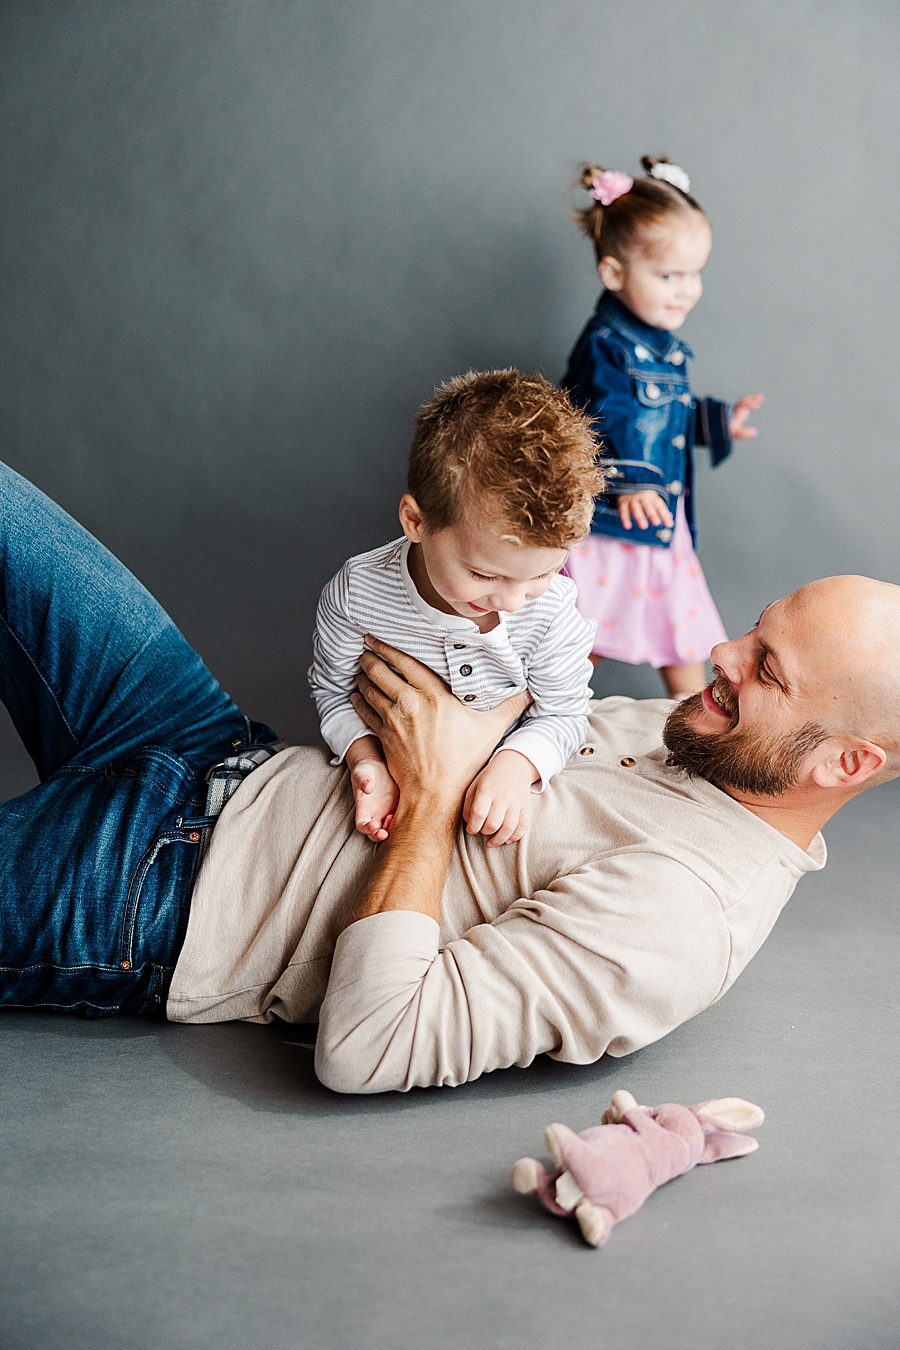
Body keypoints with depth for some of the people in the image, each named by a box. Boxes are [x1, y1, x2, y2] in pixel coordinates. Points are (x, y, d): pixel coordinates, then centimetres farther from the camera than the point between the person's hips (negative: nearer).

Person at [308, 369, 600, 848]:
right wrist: (366, 758, -23)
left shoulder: (554, 610, -22)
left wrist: (515, 765, -31)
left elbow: (563, 713, -11)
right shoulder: (357, 593, -22)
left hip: (502, 791, 1)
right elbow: (334, 688, -5)